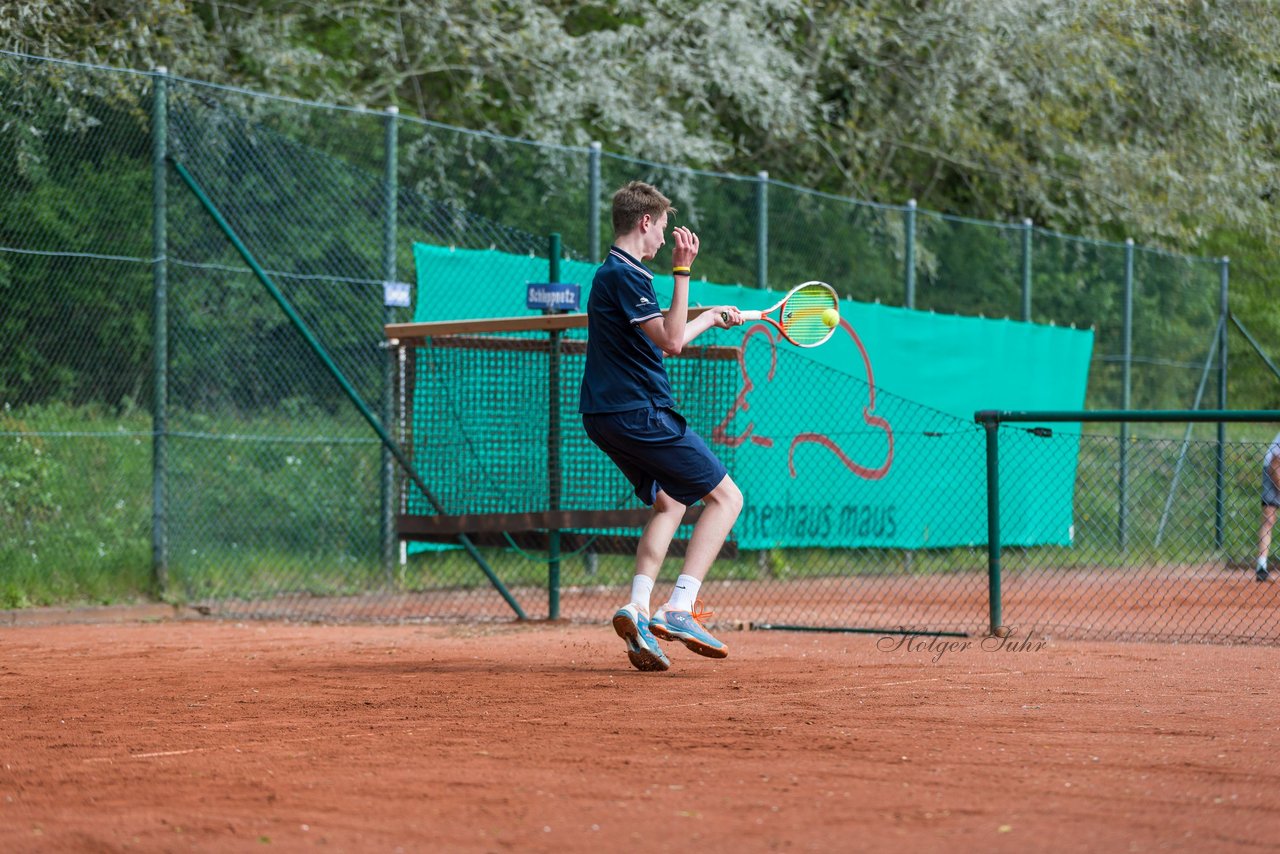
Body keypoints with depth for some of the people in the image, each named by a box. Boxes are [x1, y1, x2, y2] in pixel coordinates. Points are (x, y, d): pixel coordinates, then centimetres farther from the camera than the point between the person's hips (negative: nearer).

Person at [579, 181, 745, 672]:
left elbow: (659, 341, 30)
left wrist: (711, 319, 41)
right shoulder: (625, 275, -14)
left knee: (669, 503, 21)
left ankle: (638, 610, 3)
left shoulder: (613, 273, 18)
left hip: (610, 416, 10)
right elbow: (670, 342, -22)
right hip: (640, 413, -10)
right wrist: (682, 271, -23)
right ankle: (679, 609, -16)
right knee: (724, 496, -4)